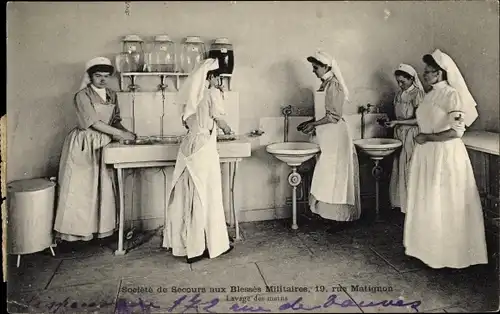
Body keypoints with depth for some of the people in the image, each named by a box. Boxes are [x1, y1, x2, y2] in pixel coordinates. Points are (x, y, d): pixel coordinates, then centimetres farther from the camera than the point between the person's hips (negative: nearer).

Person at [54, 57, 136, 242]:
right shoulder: (82, 95, -10)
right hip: (84, 145, -5)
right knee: (79, 188, -1)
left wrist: (124, 131, -7)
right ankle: (76, 230, 7)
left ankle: (100, 227, 14)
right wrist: (120, 134, -19)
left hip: (103, 144, 6)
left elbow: (115, 120, 13)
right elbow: (94, 122, -17)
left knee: (102, 187, 5)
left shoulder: (111, 95, 9)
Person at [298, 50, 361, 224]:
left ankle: (338, 216, 5)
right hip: (327, 137, 9)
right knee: (328, 176, 11)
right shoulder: (325, 85, 13)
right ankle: (330, 212, 19)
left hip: (335, 136, -9)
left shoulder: (333, 85, -14)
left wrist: (314, 124, -15)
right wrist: (310, 122, 8)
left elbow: (334, 116, -18)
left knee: (333, 176, -4)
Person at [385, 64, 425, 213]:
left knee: (409, 169, -3)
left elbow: (418, 120, -16)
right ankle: (399, 202, 16)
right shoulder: (399, 94, 11)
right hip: (399, 134, 7)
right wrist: (389, 121, 1)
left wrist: (397, 122, -19)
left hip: (411, 135, -7)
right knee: (398, 168, 7)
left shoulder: (417, 94, -11)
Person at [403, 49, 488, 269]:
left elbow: (456, 131, -19)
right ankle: (428, 246, 26)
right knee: (427, 202, 13)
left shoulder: (451, 95, -14)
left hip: (446, 155, -8)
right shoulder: (430, 95, 10)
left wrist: (427, 138, -15)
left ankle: (448, 253, 17)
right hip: (427, 155, 8)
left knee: (445, 204, 2)